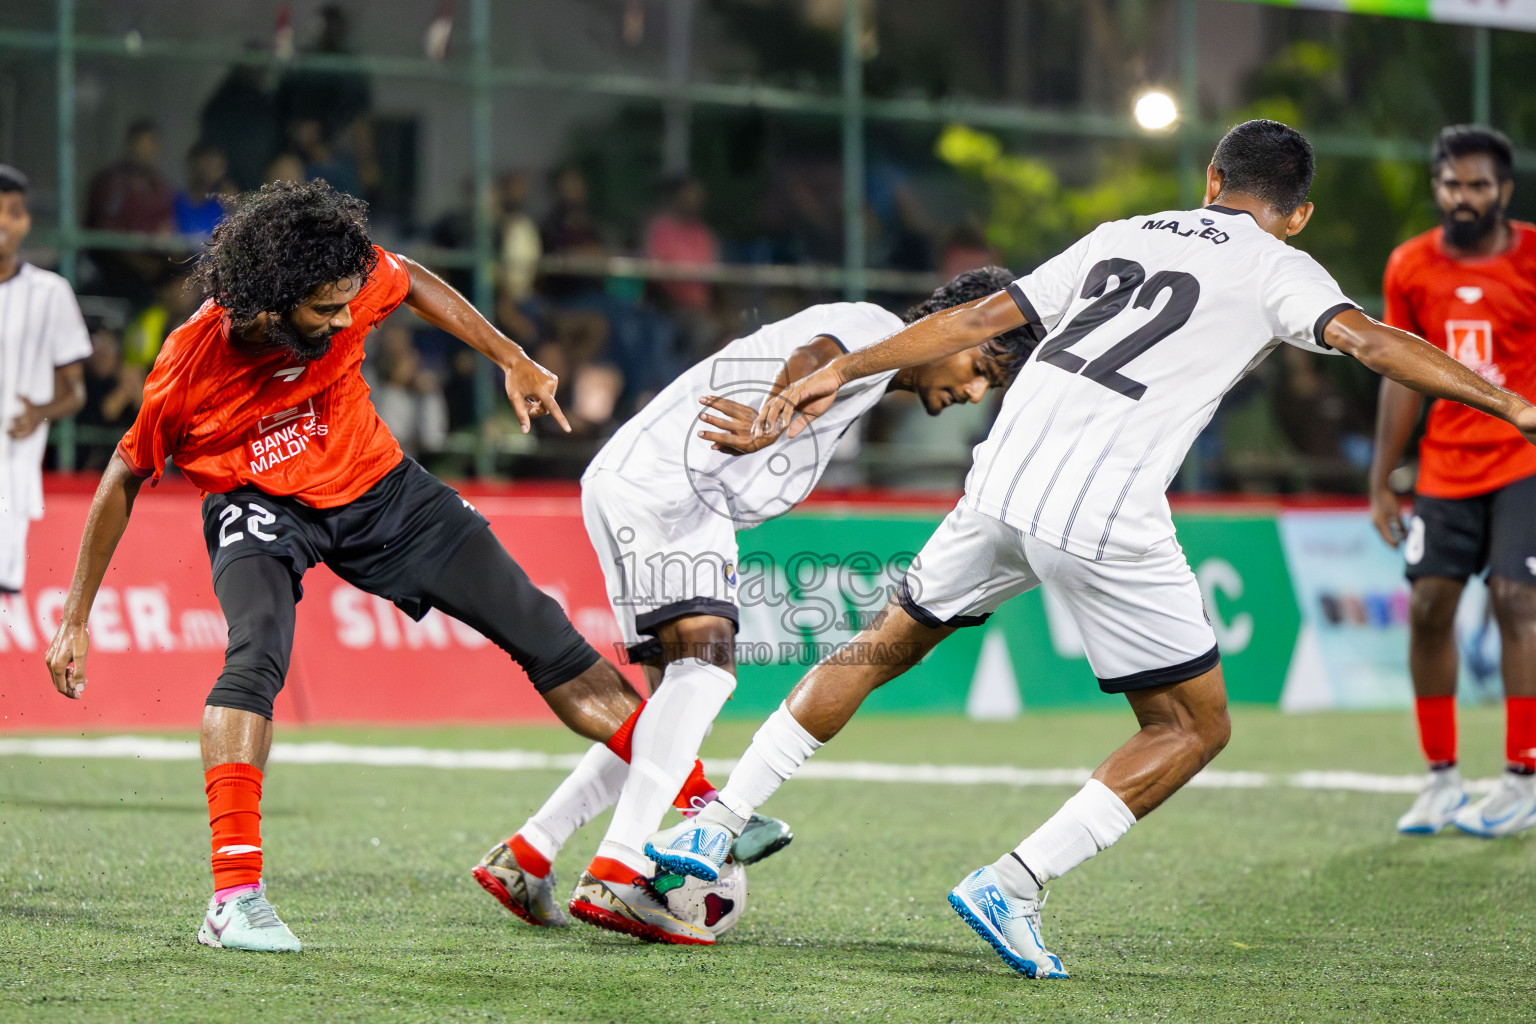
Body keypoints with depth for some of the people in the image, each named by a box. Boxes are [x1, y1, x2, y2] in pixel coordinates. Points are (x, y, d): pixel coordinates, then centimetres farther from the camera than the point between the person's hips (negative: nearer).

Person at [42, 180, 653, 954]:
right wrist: (76, 618, -8)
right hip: (260, 505, -4)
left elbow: (413, 284, 3)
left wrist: (513, 362, 4)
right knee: (255, 656, -35)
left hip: (373, 484, 4)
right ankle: (234, 899, -35)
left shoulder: (350, 282, -24)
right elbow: (127, 478, -12)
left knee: (544, 637, 3)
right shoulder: (190, 366, -29)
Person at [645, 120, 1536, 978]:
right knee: (1196, 727, 10)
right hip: (1104, 521, -5)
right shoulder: (1278, 270, 8)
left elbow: (980, 318, 21)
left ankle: (716, 823, 23)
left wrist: (843, 371, 26)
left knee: (886, 647, 24)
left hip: (1003, 485, 6)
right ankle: (1012, 886, -1)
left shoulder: (1124, 236, 22)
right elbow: (1370, 340, -9)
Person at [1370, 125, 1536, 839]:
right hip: (1446, 466, 4)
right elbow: (1403, 377, 10)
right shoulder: (1410, 268, 3)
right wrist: (1381, 484, 9)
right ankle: (1441, 779, 10)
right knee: (1428, 607, -1)